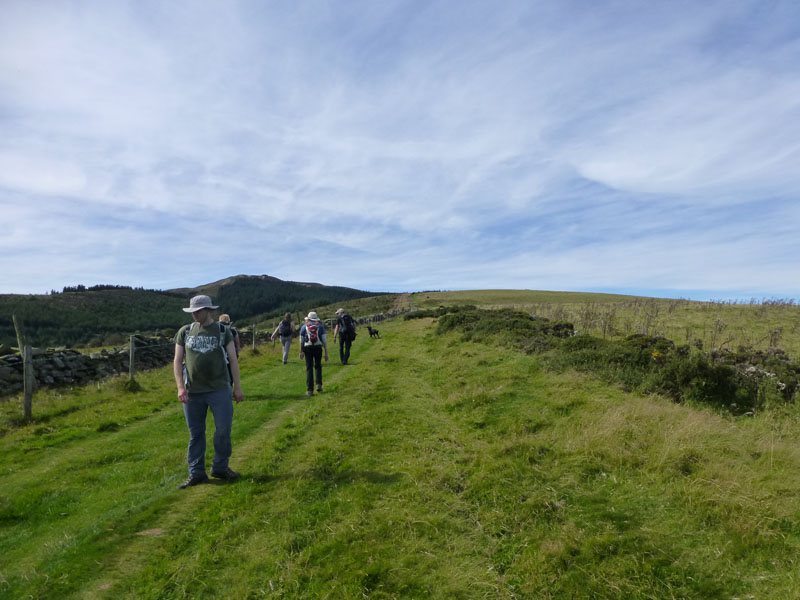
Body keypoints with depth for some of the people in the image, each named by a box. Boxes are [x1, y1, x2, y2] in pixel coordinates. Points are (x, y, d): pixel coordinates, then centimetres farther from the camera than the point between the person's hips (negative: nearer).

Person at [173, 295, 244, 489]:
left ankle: (220, 467, 20)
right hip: (193, 392, 2)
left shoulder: (223, 331, 1)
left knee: (223, 430, 2)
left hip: (219, 390, -1)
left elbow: (233, 359, 2)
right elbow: (177, 361, 6)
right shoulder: (185, 332, 6)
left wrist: (237, 386, -1)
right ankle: (196, 473, 21)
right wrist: (180, 387, -6)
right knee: (195, 433, 9)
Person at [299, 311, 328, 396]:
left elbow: (301, 341, 6)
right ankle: (319, 384, 6)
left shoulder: (304, 327, 7)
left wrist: (301, 352, 15)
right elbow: (324, 340, 1)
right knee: (318, 366, 19)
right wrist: (326, 353, 2)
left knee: (309, 368, 4)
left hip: (308, 348, 0)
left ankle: (310, 390, 3)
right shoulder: (320, 326, 6)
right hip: (318, 348, 0)